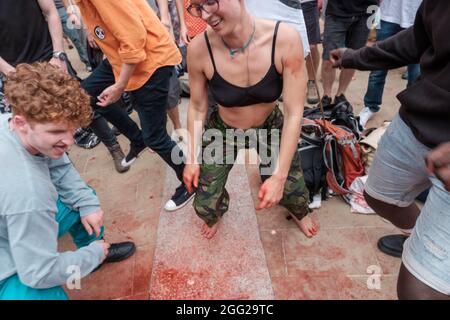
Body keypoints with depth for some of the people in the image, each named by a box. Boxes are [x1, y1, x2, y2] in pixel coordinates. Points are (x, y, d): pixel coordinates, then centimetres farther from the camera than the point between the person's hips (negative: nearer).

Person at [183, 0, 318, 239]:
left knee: (294, 192, 9)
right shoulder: (199, 49, -26)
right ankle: (216, 215, 46)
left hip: (270, 127, 1)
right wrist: (192, 157, -3)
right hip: (222, 132, 0)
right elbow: (197, 106, -8)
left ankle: (299, 212, 52)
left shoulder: (285, 39, -28)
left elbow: (294, 112, -23)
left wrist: (280, 175, -24)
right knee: (205, 206, 3)